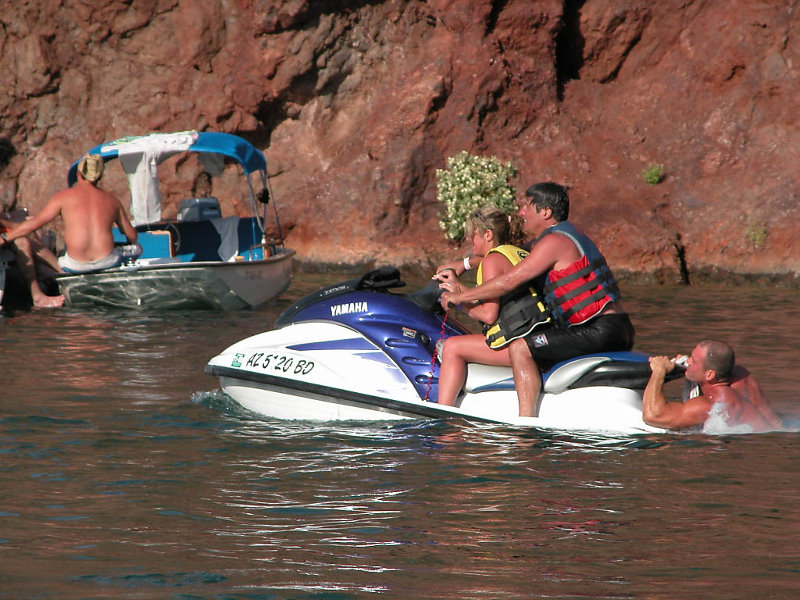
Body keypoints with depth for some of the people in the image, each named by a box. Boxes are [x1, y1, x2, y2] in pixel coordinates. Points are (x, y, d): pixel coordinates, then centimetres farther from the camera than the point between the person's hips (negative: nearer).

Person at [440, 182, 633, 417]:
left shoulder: (554, 241, -11)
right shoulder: (570, 234, 20)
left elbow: (508, 282, -13)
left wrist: (460, 296, -2)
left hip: (600, 330, -10)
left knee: (520, 349, -16)